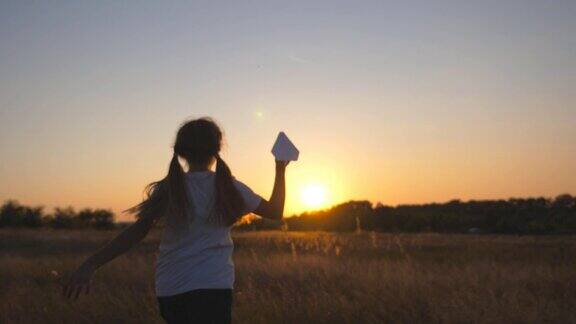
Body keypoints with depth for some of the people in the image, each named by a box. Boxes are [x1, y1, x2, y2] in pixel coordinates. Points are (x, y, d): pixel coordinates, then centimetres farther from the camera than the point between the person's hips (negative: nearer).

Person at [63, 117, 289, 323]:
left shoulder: (170, 189, 2)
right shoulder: (228, 188, 2)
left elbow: (135, 232, -6)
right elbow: (275, 212, 14)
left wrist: (90, 265, -7)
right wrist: (281, 170, 26)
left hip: (169, 291, 3)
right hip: (211, 288, -3)